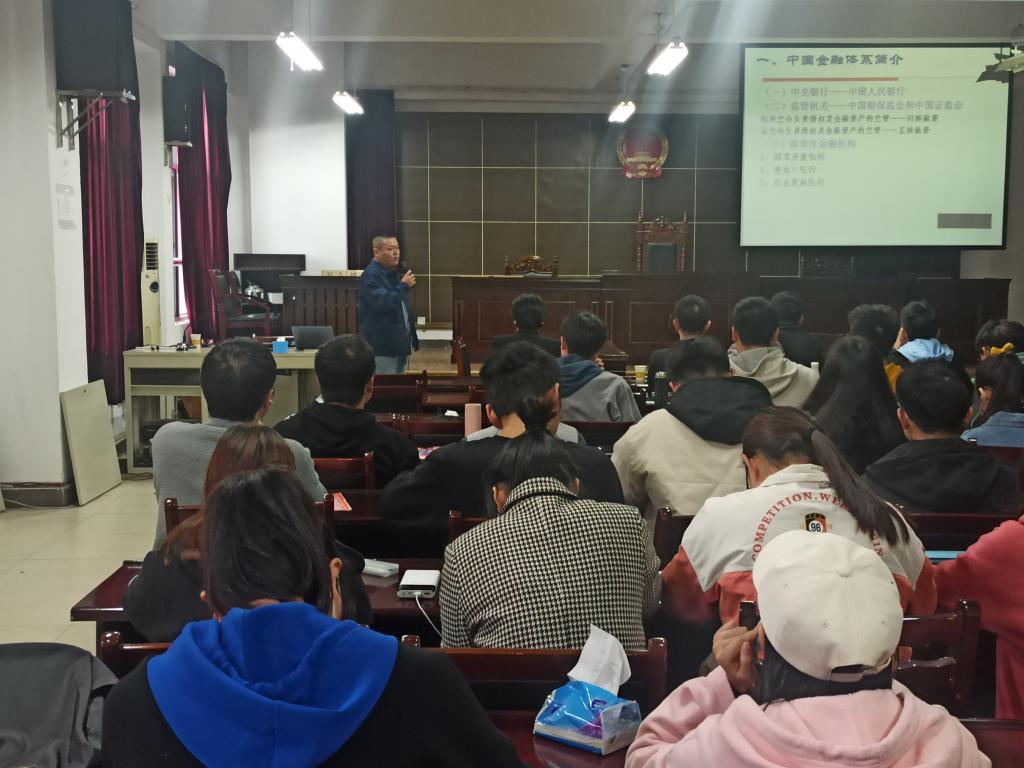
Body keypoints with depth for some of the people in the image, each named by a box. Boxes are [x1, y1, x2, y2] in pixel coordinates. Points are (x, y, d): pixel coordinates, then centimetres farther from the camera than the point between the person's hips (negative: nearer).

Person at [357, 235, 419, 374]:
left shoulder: (395, 274, 15)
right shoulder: (370, 276, -14)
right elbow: (382, 303, -27)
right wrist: (404, 286, -23)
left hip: (401, 345, 9)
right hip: (382, 348, -9)